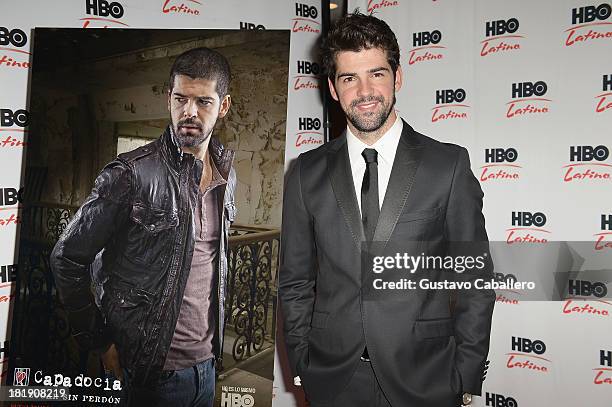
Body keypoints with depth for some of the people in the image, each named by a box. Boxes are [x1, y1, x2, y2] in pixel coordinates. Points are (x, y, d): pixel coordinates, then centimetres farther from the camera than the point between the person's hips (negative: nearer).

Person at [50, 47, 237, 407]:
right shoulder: (131, 174, -17)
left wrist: (213, 342, 13)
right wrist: (100, 341, -7)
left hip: (207, 362, 6)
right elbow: (67, 258, -9)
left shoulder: (227, 172, 2)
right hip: (153, 372, -5)